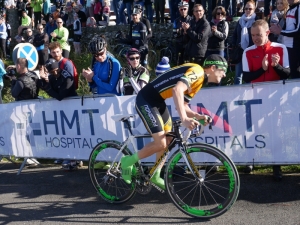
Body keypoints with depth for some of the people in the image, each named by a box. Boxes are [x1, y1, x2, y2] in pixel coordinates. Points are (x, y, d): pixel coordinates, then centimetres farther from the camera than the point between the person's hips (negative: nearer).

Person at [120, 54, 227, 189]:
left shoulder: (198, 81, 14)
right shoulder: (197, 71, -17)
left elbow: (182, 106, 13)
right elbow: (177, 90, -35)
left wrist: (197, 116, -5)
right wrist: (184, 119, -43)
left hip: (158, 102, 10)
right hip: (146, 100, -10)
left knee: (167, 141, 15)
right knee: (160, 144, -12)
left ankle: (155, 175, 30)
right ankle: (128, 161, 9)